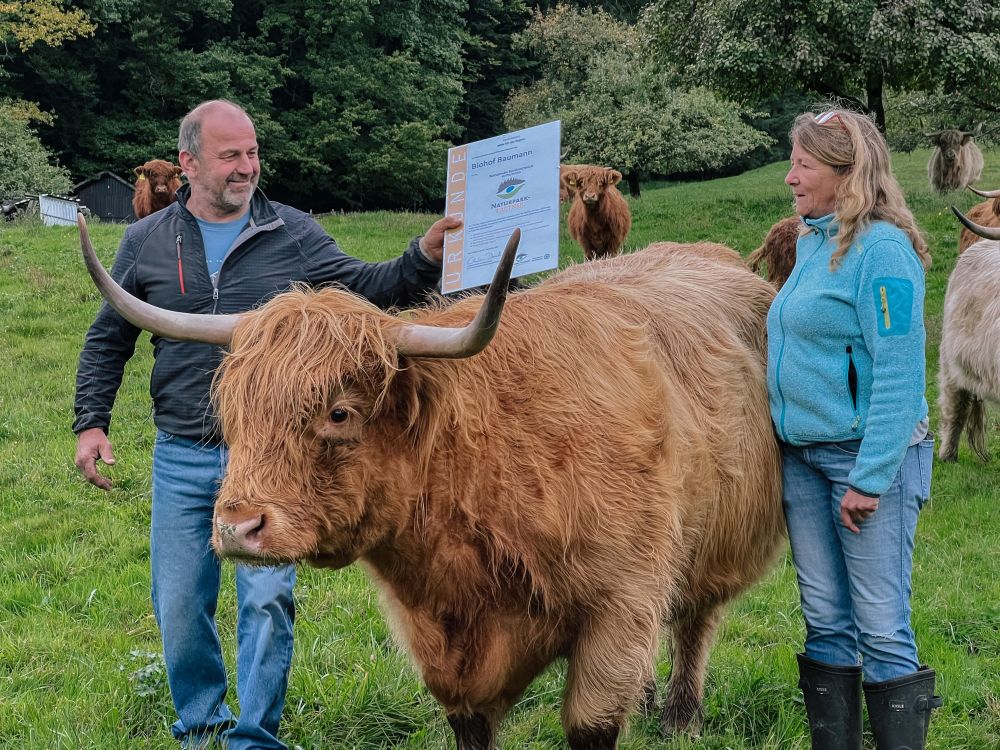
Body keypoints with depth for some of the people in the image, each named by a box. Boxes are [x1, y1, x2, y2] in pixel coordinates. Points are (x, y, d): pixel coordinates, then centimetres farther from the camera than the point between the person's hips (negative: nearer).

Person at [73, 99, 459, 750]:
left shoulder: (294, 235, 2)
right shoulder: (146, 243, 5)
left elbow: (366, 287, -1)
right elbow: (108, 341, 13)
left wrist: (424, 257, -19)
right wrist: (91, 422, 5)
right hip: (182, 458, 2)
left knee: (267, 599, -5)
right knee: (179, 606, 9)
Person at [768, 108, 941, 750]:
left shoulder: (881, 250, -15)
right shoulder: (814, 241, 12)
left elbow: (899, 375, -19)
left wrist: (869, 479, -21)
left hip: (869, 454, -9)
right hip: (804, 454, 9)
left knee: (882, 627, -4)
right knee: (826, 621, 12)